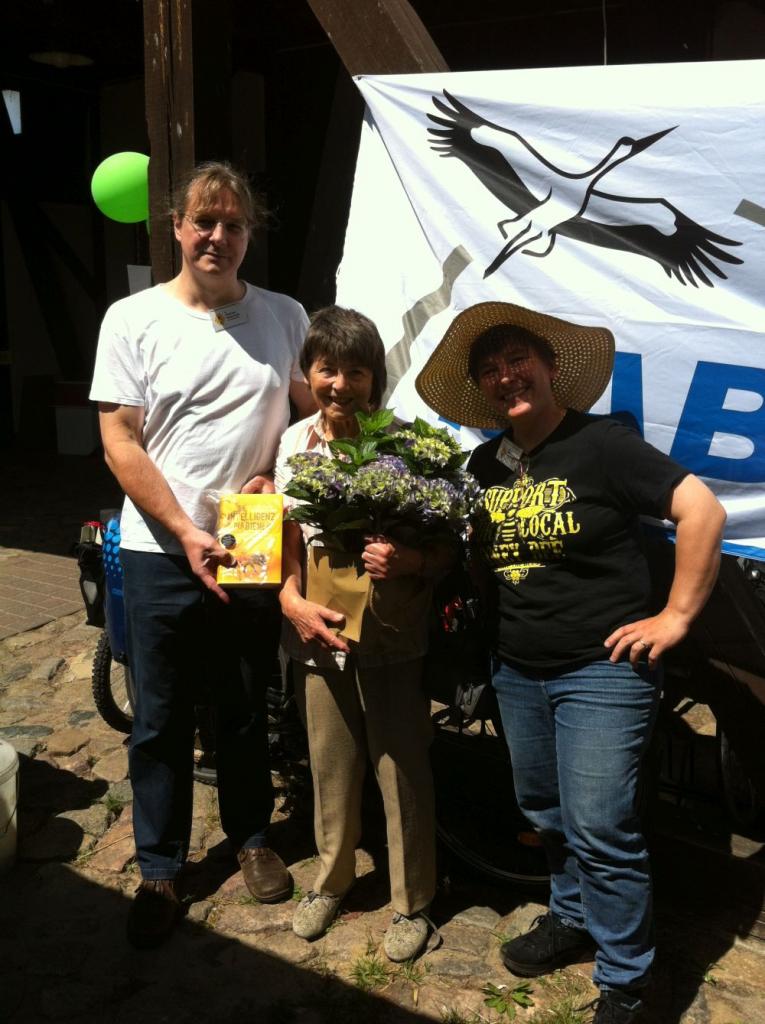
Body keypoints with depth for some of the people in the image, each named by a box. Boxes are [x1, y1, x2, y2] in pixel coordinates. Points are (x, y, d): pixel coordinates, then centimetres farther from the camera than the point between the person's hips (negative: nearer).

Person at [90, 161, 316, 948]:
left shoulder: (284, 316, 3)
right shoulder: (133, 319, -4)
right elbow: (120, 444, -7)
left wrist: (277, 478, -6)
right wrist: (186, 534, -15)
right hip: (163, 551, -2)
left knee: (247, 711, 17)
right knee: (161, 721, 9)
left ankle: (251, 836, 38)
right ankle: (160, 870, 27)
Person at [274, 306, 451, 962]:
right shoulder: (294, 444, 0)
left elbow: (445, 547, -7)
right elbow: (283, 541, 5)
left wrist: (413, 562, -28)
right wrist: (294, 602, -12)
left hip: (393, 641, -3)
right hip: (319, 636, 3)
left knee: (403, 772, 8)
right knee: (331, 765, 18)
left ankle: (413, 902, 29)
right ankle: (332, 878, 41)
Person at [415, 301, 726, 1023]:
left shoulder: (601, 445, -13)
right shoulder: (486, 464, 7)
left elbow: (702, 510, -16)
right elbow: (471, 555, 18)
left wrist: (676, 616, -15)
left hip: (602, 671, -6)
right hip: (517, 671, 7)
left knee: (599, 829, -3)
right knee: (545, 812, 19)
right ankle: (572, 918, 43)